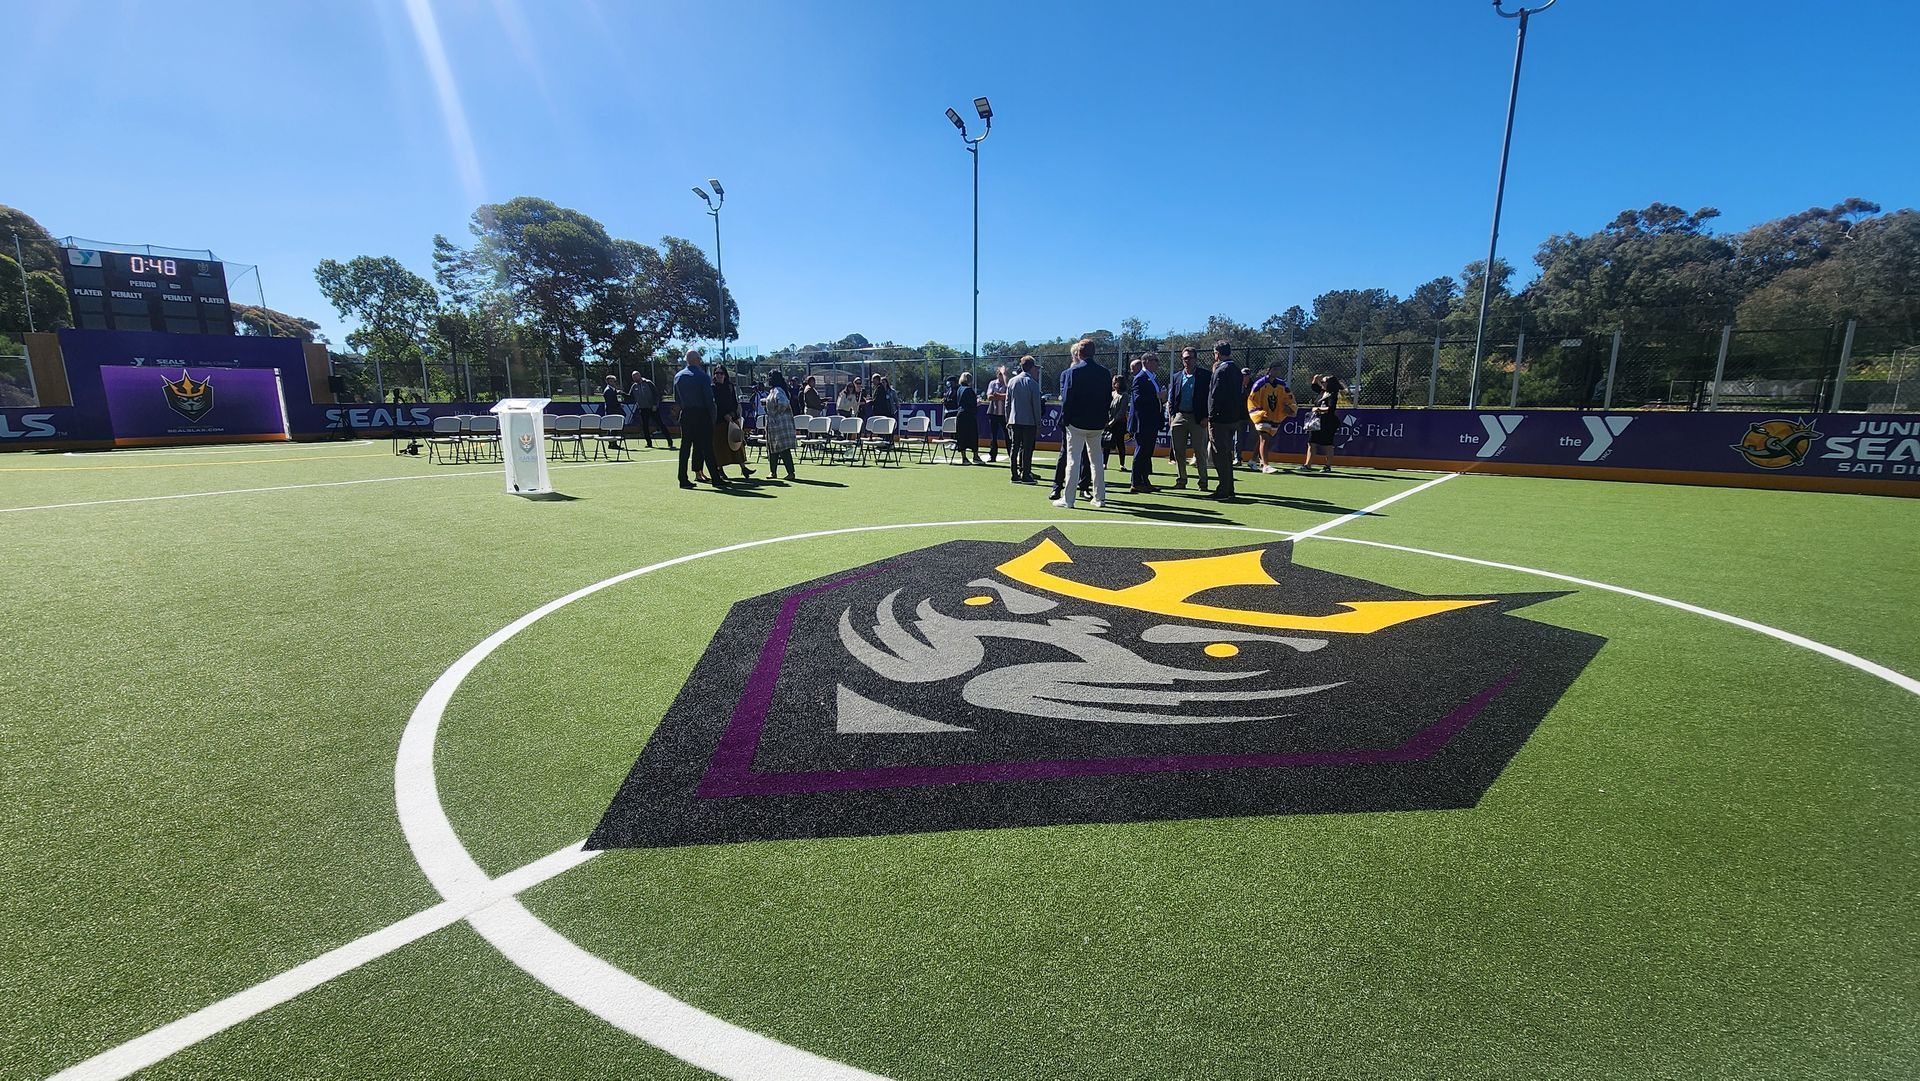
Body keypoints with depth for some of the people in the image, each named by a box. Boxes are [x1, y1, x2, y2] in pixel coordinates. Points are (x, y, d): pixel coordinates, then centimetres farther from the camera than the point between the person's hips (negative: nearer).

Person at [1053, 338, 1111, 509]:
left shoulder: (1072, 372, -10)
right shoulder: (1105, 373, 4)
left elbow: (1067, 400, -11)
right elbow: (1109, 399, 6)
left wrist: (1063, 421, -4)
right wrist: (1103, 419, 13)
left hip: (1076, 424, -4)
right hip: (1097, 424, 4)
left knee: (1073, 460, 0)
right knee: (1097, 460, 14)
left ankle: (1067, 499, 1)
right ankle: (1100, 497, 18)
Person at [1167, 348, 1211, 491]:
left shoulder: (1205, 375, -1)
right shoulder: (1176, 377, 12)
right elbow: (1171, 398, 16)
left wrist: (1205, 417, -10)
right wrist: (1172, 412, 2)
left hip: (1198, 418, -4)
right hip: (1179, 416, 4)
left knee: (1200, 452, 0)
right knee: (1178, 451, 7)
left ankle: (1203, 482, 8)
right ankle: (1181, 480, 17)